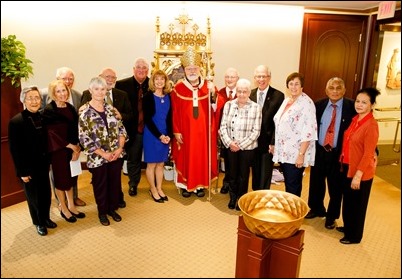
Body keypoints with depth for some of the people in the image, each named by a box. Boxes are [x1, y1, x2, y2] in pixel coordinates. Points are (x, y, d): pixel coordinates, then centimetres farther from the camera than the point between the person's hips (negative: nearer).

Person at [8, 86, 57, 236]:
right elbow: (15, 150, -14)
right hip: (28, 167, -4)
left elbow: (46, 142, 5)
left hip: (43, 164, 4)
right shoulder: (16, 121, -16)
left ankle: (46, 218, 37)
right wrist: (22, 171, -13)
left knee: (46, 193, 15)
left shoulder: (43, 117, -1)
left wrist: (48, 161, 4)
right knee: (33, 196, 12)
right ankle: (39, 223, 31)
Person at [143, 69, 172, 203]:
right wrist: (159, 135, -14)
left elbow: (169, 118, 5)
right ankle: (153, 190, 21)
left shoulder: (168, 97, 5)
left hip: (165, 135, 4)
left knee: (161, 164, 12)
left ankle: (159, 189, 25)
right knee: (152, 164, 7)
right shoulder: (148, 97, -7)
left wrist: (168, 135, -7)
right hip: (151, 135, -4)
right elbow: (147, 119, -11)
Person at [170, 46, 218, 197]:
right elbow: (175, 112, -3)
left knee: (202, 156, 8)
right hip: (185, 130, -1)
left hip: (203, 130, 1)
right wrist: (176, 131, -7)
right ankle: (186, 184, 22)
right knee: (185, 157, 7)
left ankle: (200, 184, 22)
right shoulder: (178, 88, -3)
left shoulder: (208, 86, 2)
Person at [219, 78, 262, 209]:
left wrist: (241, 145, -14)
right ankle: (233, 197, 34)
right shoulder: (228, 105, -2)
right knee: (232, 173, 14)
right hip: (231, 147, 2)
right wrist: (229, 142, -13)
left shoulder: (256, 108, -9)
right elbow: (223, 126, -1)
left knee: (243, 174, 12)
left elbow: (256, 131, -10)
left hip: (247, 147, -2)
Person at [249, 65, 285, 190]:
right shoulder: (250, 94, 3)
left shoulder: (278, 96, -7)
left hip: (268, 143, -3)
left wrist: (274, 143, -12)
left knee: (265, 178, 5)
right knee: (255, 174, 17)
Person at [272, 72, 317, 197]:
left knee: (293, 186, 3)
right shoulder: (286, 100, 11)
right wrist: (275, 146, 14)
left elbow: (308, 131, -19)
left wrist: (301, 154, -22)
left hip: (296, 154, -7)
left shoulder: (306, 103, -14)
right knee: (287, 184, 16)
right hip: (284, 152, 7)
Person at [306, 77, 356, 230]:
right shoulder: (319, 105, 0)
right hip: (319, 151, 3)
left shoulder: (352, 107, -8)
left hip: (339, 154, -3)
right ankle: (317, 209, 42)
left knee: (335, 187, 11)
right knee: (316, 183, 18)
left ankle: (331, 216, 33)